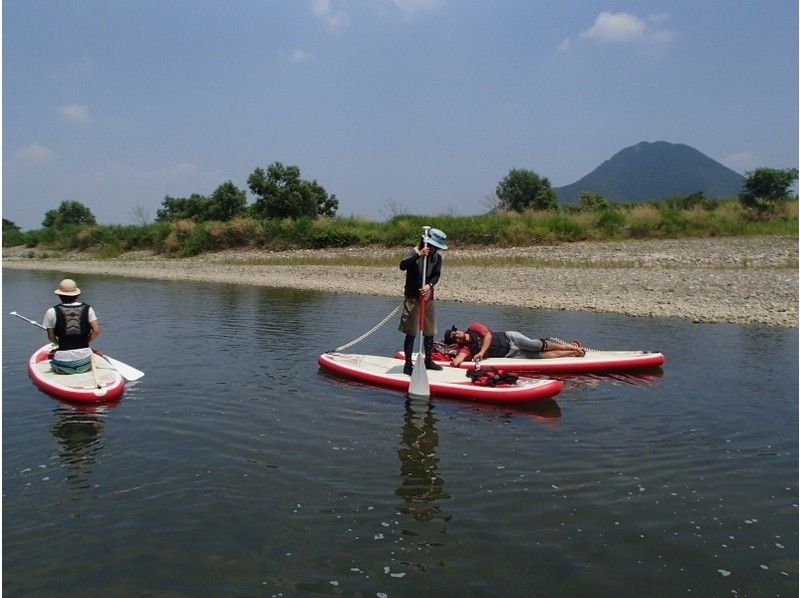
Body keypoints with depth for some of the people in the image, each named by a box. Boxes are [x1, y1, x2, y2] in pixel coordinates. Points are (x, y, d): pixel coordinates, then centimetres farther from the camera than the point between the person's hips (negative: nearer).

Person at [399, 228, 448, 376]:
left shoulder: (437, 257, 5)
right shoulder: (414, 253, -12)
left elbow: (437, 274, -6)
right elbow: (403, 266, -29)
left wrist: (429, 285, -25)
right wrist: (418, 255, -37)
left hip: (428, 296, 6)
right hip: (412, 297, -6)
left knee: (430, 331, 14)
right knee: (411, 332, -6)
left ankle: (428, 360, 29)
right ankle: (408, 364, 0)